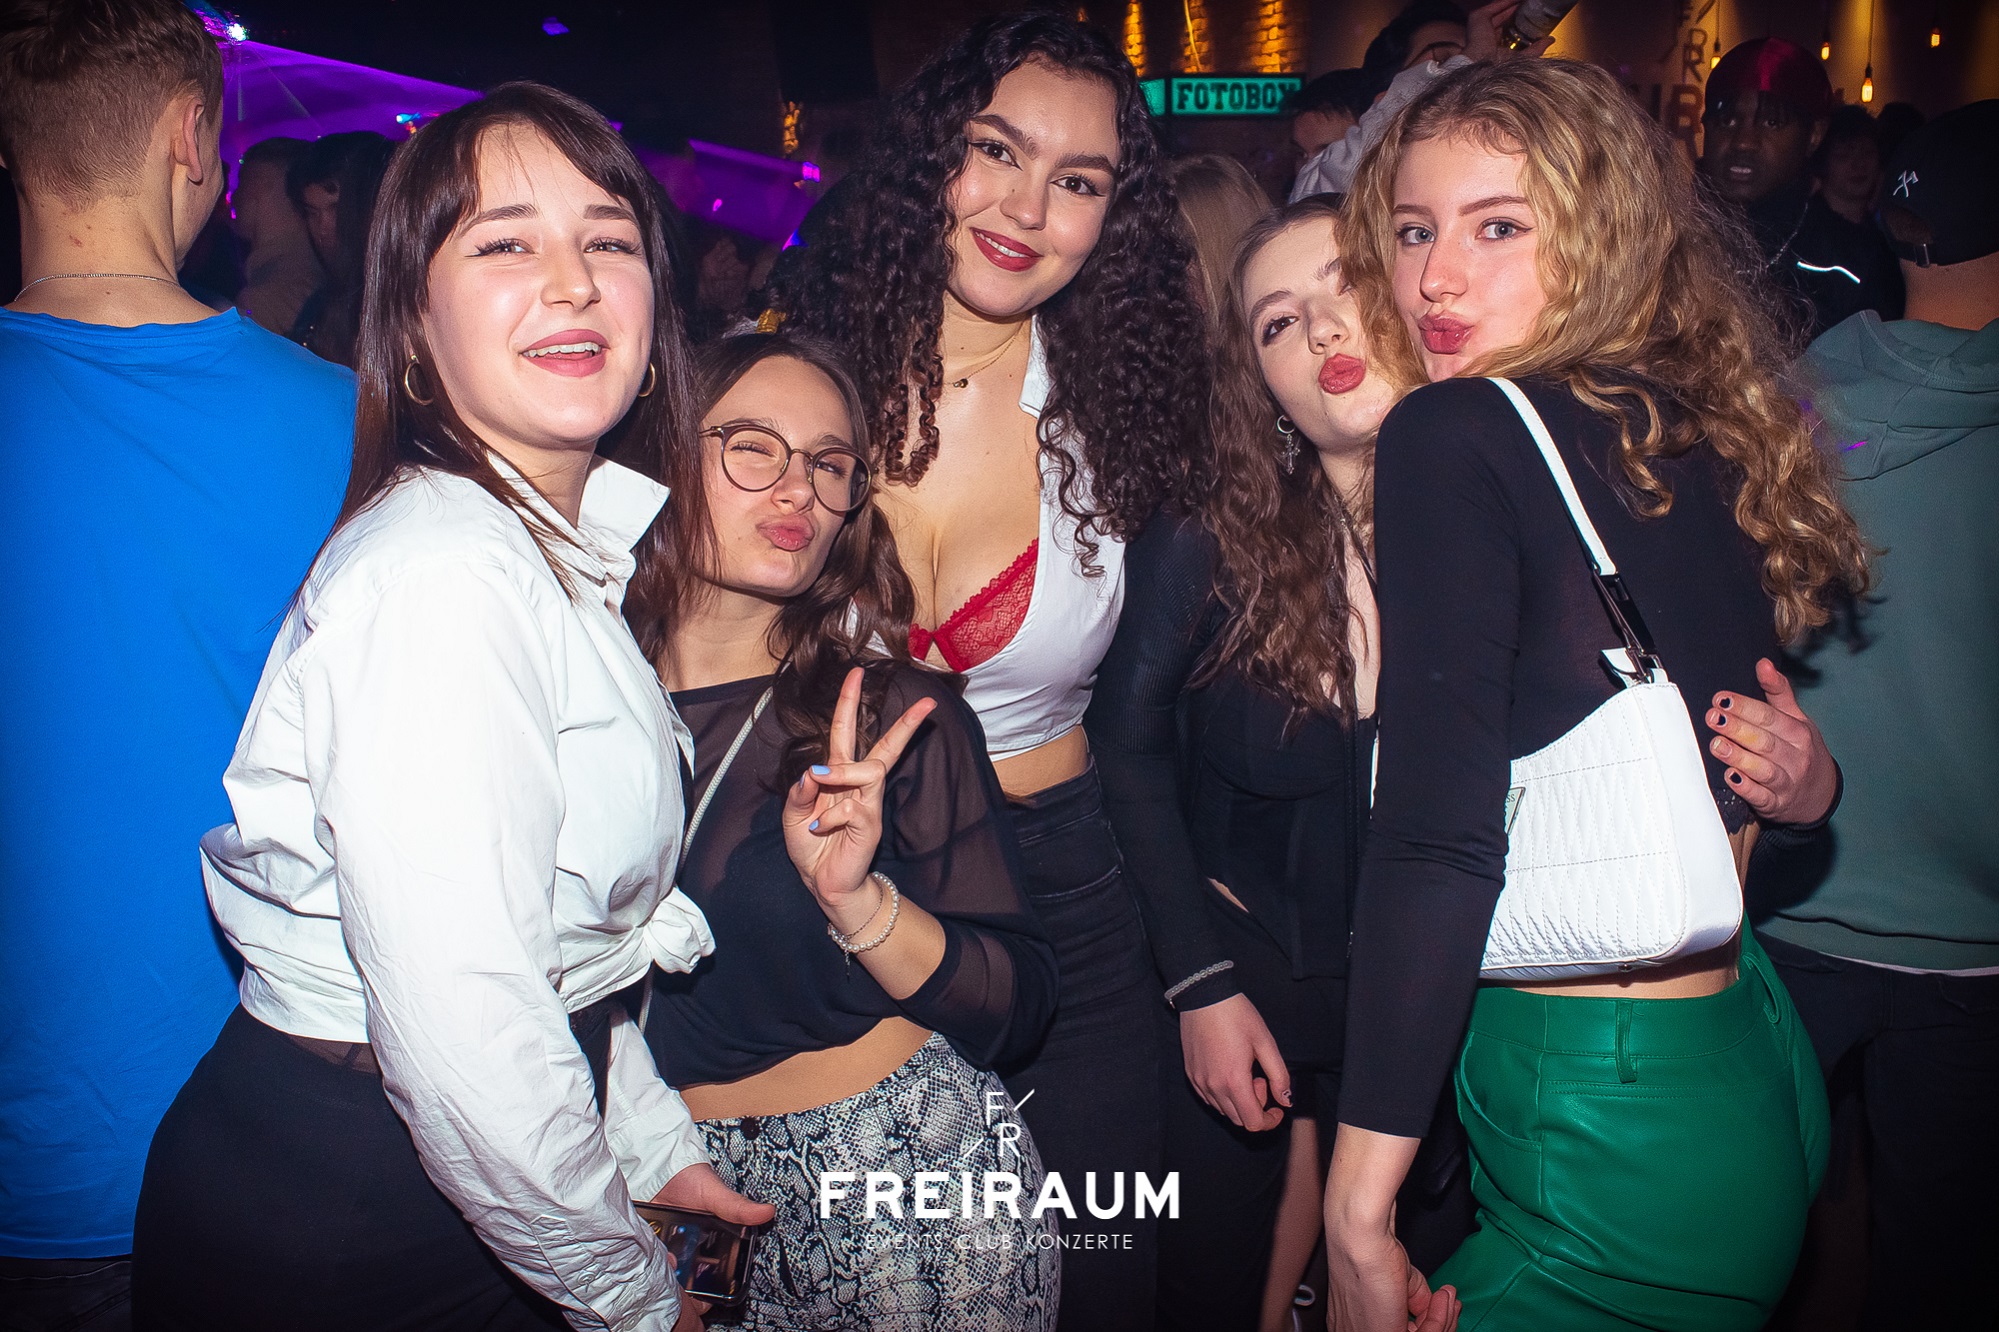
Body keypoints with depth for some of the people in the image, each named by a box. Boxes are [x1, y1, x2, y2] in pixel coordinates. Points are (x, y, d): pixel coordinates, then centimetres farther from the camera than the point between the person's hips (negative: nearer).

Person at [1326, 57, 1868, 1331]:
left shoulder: (1454, 436, -16)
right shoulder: (1698, 437, 8)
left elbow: (1437, 840, -24)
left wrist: (1360, 1204, -20)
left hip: (1603, 1129, -8)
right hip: (1755, 1072, 9)